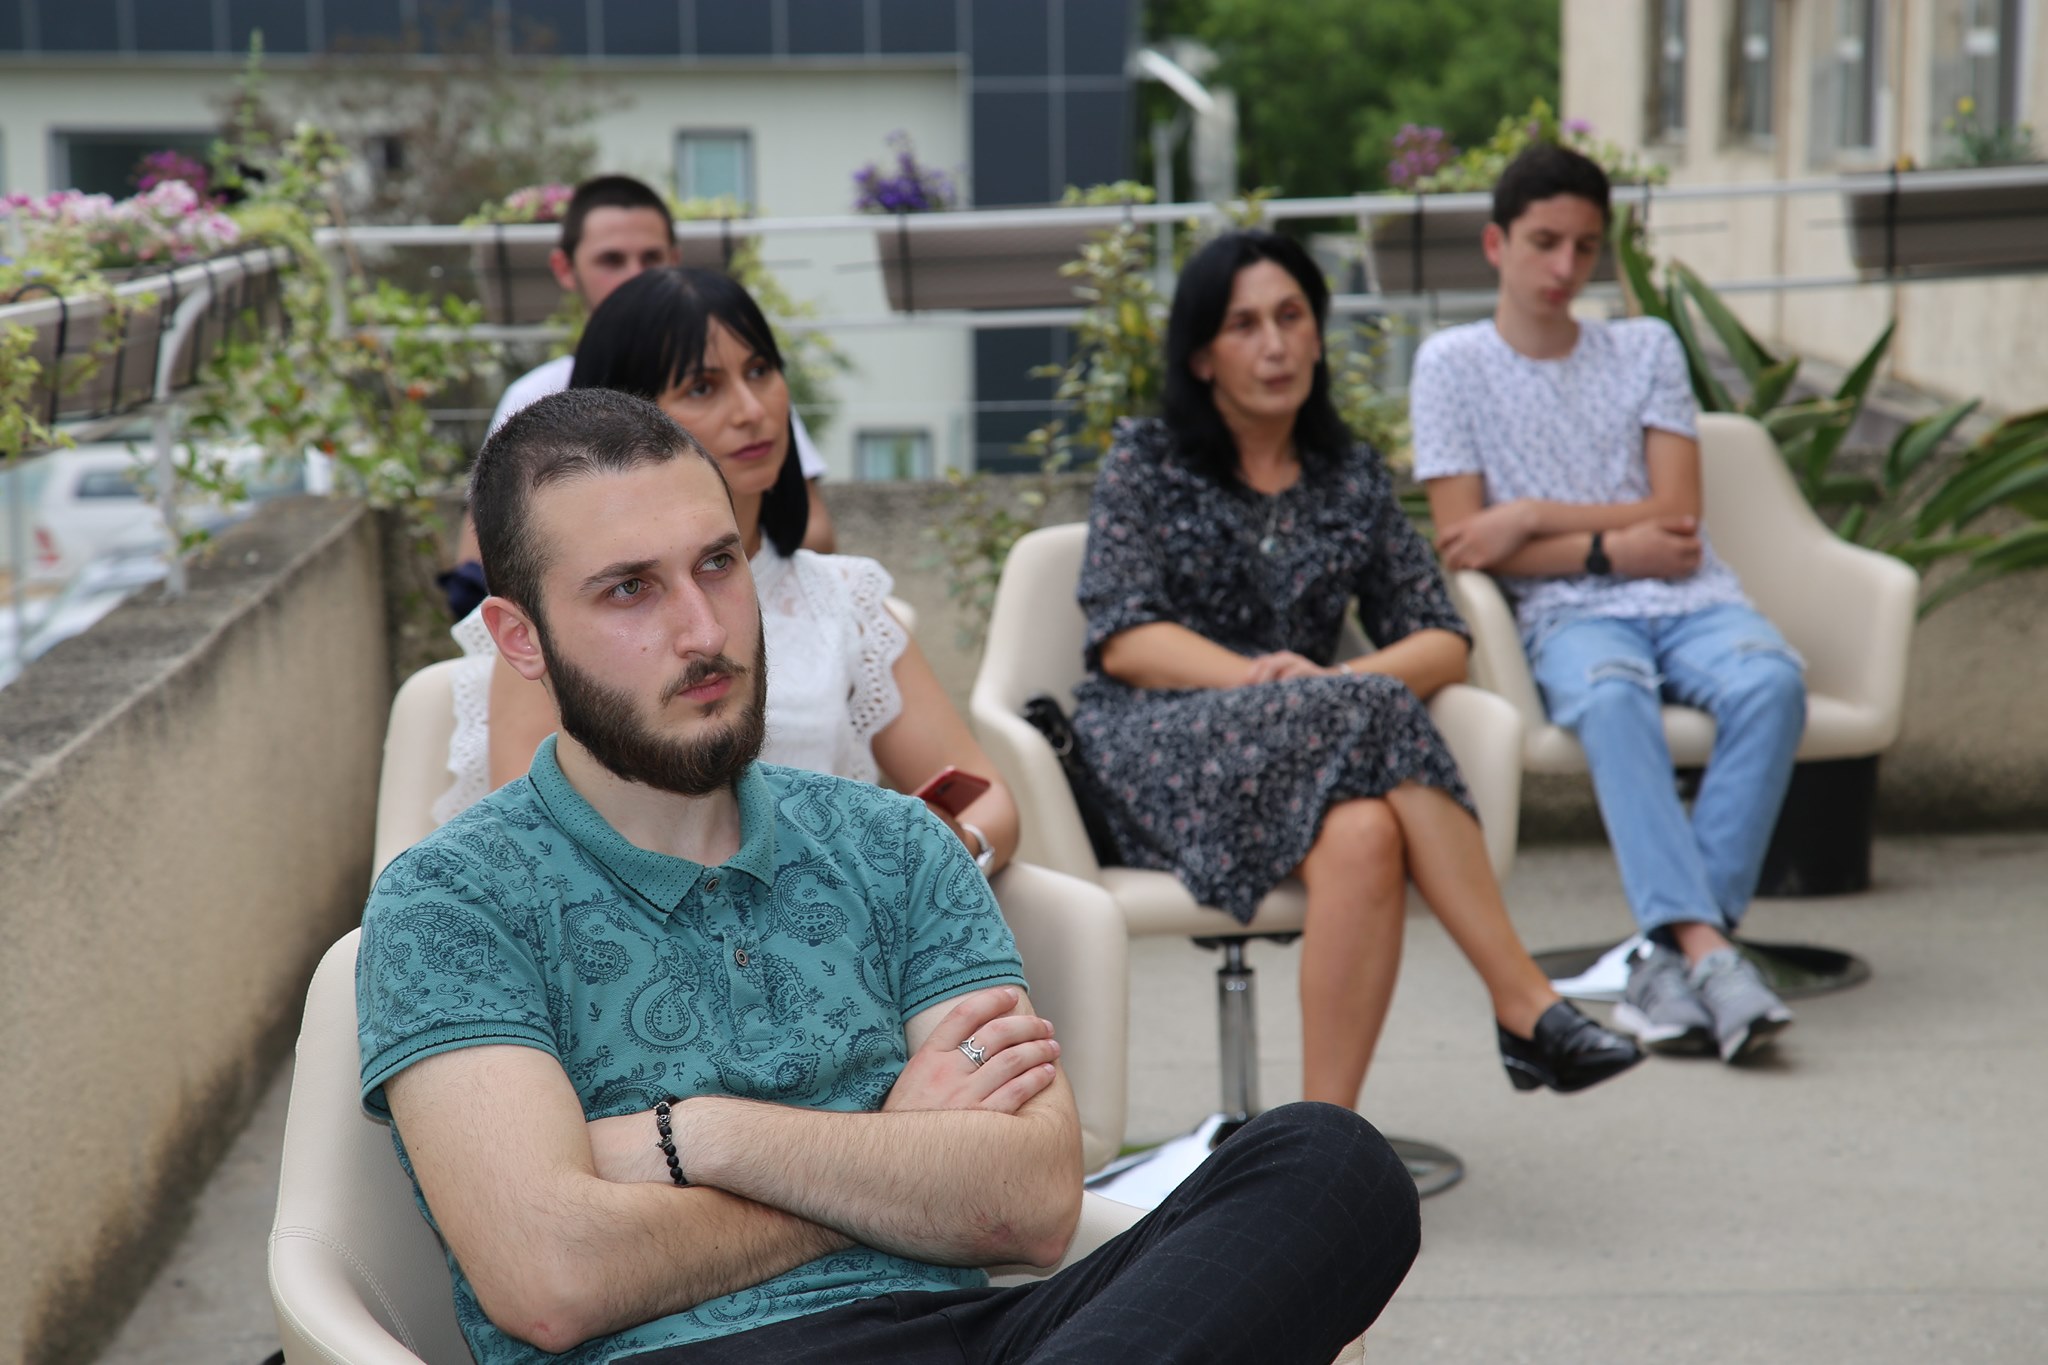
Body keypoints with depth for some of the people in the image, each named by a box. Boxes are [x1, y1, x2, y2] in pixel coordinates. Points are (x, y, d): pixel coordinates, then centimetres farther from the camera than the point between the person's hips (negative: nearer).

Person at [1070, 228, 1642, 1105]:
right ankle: (1527, 1008, -33)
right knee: (1371, 711, -34)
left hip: (1312, 746, 3)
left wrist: (1337, 682, -15)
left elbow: (1443, 644, 8)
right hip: (1161, 747, -3)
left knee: (1366, 835, -36)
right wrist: (1256, 676, -23)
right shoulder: (1146, 464, 8)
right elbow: (1124, 640, -5)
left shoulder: (1351, 477, 17)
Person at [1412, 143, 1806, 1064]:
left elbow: (1677, 516, 4)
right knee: (1610, 695, -38)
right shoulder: (1452, 364, 7)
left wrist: (1537, 516, -6)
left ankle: (1674, 952, -34)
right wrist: (1612, 547, -5)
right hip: (1567, 613, -2)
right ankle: (1706, 948, -45)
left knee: (1771, 679, -31)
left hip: (1686, 597, 3)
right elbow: (1462, 544, -2)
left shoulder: (1647, 348, 15)